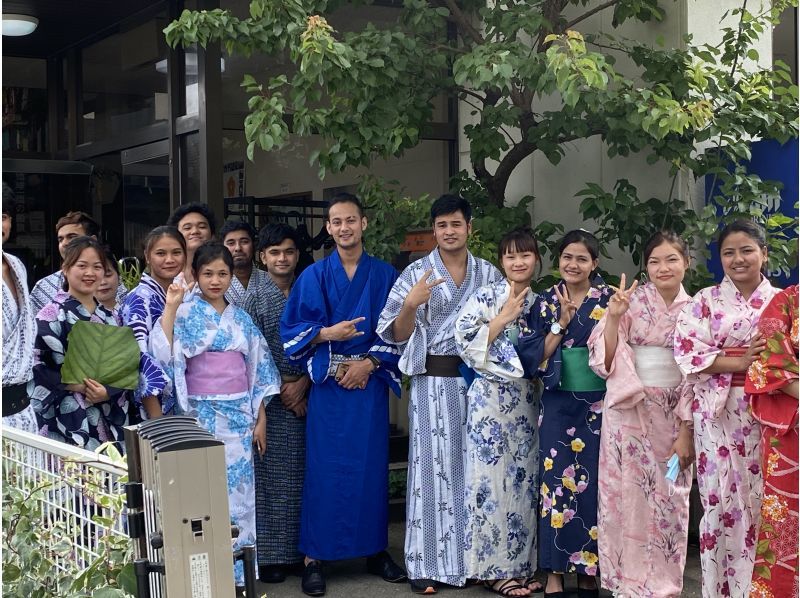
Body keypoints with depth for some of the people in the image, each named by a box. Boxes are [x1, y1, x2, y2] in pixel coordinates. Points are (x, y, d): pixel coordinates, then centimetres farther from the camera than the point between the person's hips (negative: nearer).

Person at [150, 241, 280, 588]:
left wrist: (260, 419, 6)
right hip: (201, 414, -4)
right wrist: (170, 306, -22)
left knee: (238, 487, 6)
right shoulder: (185, 313, -2)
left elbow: (257, 370, 11)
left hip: (239, 414, 4)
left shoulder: (241, 319, 10)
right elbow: (163, 354, -18)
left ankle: (237, 569, 15)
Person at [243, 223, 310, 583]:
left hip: (304, 397, 3)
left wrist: (303, 384, -6)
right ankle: (269, 555, 5)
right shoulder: (255, 298, 1)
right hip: (270, 399, -3)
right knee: (270, 476, -2)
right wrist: (281, 389, -7)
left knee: (300, 476, 5)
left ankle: (297, 549, 15)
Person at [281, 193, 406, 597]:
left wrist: (369, 363, -10)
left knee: (371, 465, 6)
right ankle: (314, 557, 5)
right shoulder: (314, 276, 3)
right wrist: (327, 333, -17)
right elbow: (292, 330, 0)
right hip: (327, 383, -1)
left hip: (369, 381, 1)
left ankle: (376, 550, 17)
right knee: (324, 468, -1)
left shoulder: (384, 275, 6)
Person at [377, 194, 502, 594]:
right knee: (434, 466, -2)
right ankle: (428, 562, 5)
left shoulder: (489, 274, 10)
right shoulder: (416, 274, 2)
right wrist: (411, 304, -19)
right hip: (434, 381, -2)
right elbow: (397, 335, -2)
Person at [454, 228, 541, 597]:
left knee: (523, 480, 8)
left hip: (526, 399, 5)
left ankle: (520, 562, 18)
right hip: (491, 398, -5)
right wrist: (504, 318, -13)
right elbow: (466, 343, -13)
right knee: (492, 478, -3)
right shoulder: (485, 297, -4)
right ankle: (494, 568, 5)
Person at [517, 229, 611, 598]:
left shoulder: (609, 299, 1)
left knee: (593, 483, 3)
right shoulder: (546, 302, 6)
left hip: (598, 402, -1)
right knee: (556, 480, -1)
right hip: (558, 403, 1)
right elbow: (534, 356, -2)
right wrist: (561, 323, -10)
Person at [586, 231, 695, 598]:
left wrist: (687, 431, -2)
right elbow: (606, 360, -8)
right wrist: (613, 317, -23)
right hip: (630, 409, -2)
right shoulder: (632, 300, -4)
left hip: (674, 414, 3)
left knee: (669, 499, 8)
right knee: (630, 494, 3)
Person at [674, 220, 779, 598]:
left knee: (763, 499, 4)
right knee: (721, 499, -1)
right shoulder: (705, 301, 3)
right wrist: (741, 362, -15)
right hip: (718, 411, -2)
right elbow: (688, 353, -7)